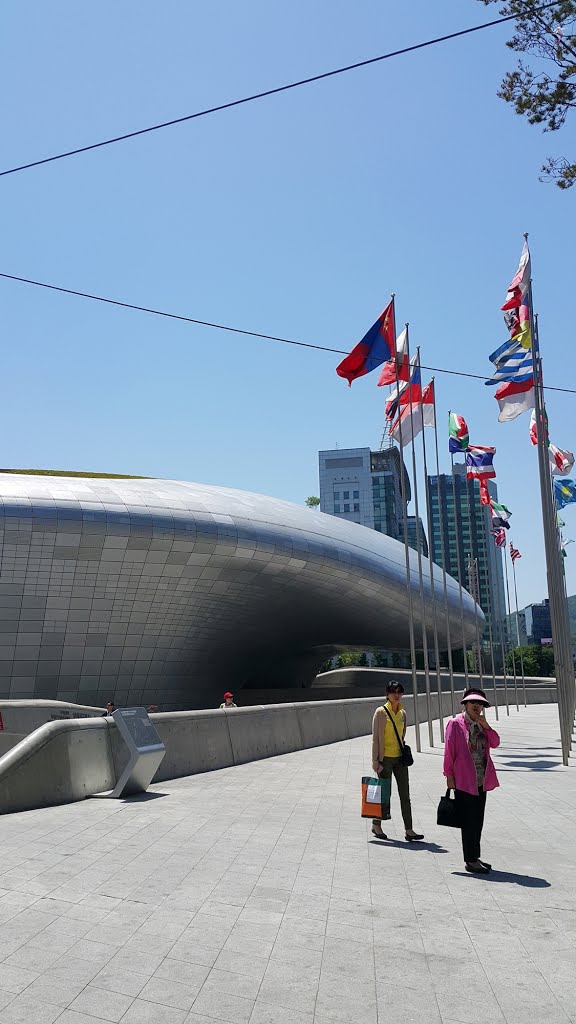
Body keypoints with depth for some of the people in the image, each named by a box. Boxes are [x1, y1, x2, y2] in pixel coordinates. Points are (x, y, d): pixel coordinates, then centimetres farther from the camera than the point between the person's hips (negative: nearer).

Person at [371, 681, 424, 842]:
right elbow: (375, 738, -10)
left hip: (400, 757, 6)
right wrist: (375, 761, -12)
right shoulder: (381, 712, -9)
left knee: (405, 794, 2)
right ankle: (376, 826, 22)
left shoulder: (403, 713, 9)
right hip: (385, 758, -6)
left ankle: (409, 830, 4)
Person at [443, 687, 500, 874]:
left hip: (481, 781, 7)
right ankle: (470, 861, 5)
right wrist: (449, 775, -11)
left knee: (478, 821, 13)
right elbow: (449, 751, -8)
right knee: (469, 822, -2)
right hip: (464, 781, -7)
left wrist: (485, 725, -8)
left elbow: (495, 743, 4)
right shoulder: (455, 723, -7)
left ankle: (475, 857, 23)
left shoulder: (482, 725, 14)